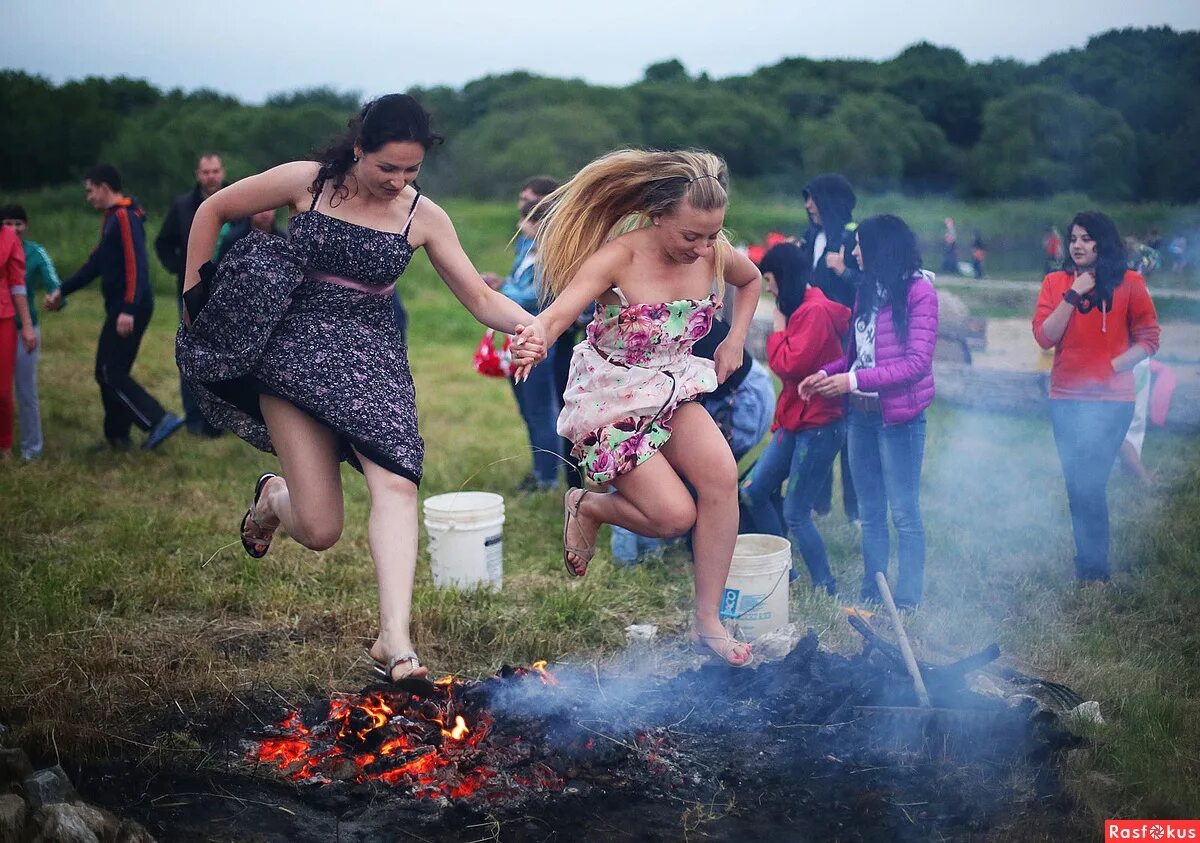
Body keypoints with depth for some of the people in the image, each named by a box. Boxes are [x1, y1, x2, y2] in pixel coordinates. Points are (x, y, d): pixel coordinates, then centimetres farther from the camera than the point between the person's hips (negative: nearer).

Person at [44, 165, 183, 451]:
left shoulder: (125, 217, -14)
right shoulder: (111, 218, 18)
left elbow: (136, 265, -23)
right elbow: (96, 263, 24)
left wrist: (129, 309, -30)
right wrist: (62, 291, 24)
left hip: (129, 309, -10)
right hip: (120, 307, 10)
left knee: (110, 373, -11)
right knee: (110, 371, 13)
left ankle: (160, 421, -16)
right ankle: (116, 435, 20)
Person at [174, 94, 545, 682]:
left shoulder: (423, 217, 0)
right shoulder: (305, 182, -5)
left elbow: (480, 298, -2)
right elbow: (212, 211, 7)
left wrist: (528, 325, -23)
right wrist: (194, 293, 4)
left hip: (371, 354, 2)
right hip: (295, 349, -2)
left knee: (396, 482, -25)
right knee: (320, 530, -6)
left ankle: (394, 639, -25)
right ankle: (272, 497, 32)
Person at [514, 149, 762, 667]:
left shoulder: (714, 252, -9)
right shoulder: (620, 256, -25)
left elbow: (751, 281, 16)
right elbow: (557, 315, -38)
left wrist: (735, 340, 4)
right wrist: (534, 340, -61)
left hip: (672, 387, 5)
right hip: (611, 397, -5)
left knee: (721, 474, -20)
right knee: (674, 515, -15)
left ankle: (707, 621, -6)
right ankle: (588, 507, 19)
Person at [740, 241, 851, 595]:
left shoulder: (815, 312, -17)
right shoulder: (801, 309, 14)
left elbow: (790, 365, -22)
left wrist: (778, 328, -9)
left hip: (818, 424, -10)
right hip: (794, 421, 10)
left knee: (795, 513, -5)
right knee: (752, 491, 13)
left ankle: (826, 589, 8)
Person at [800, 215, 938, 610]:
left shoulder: (918, 291, -9)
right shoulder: (868, 291, 13)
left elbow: (918, 362, -16)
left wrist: (854, 381, -19)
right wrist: (825, 374, -1)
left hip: (898, 416, -7)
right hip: (861, 414, 7)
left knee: (904, 513, -2)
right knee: (870, 512, 12)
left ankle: (907, 603, 5)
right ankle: (870, 596, 20)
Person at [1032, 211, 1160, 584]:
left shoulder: (1128, 283, -2)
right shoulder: (1056, 283, 4)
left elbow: (1148, 339, -1)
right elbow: (1044, 337, -6)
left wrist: (1112, 367, -13)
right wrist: (1072, 295, -13)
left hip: (1110, 399, -3)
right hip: (1065, 398, 3)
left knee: (1087, 484, -11)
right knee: (1078, 485, 10)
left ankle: (1093, 568, 1)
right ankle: (1090, 563, 22)